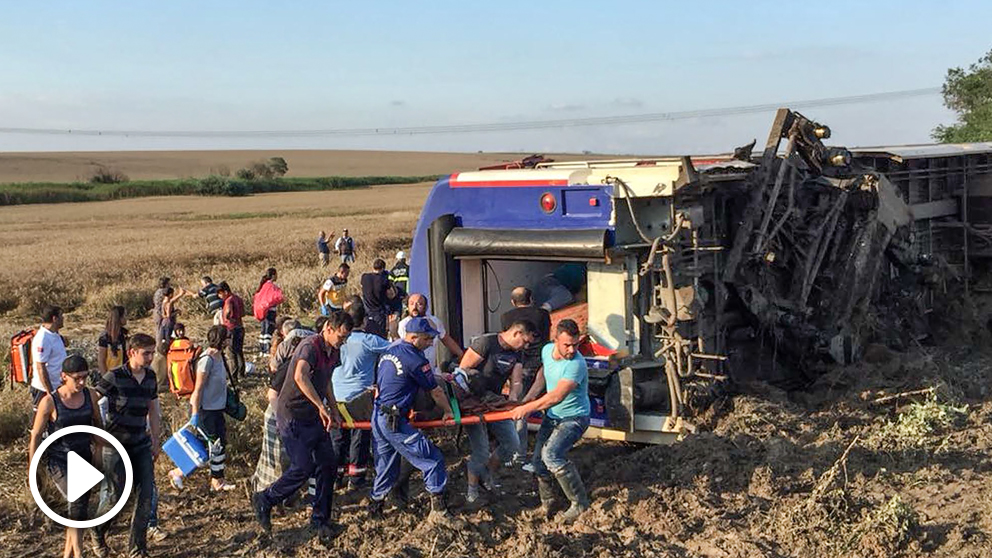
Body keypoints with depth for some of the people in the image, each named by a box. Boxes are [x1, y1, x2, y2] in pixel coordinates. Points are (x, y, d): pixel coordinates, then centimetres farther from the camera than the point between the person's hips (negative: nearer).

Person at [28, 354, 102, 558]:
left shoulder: (90, 396, -4)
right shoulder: (49, 402, -16)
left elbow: (97, 425, 12)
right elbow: (36, 436, -7)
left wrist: (99, 454, 14)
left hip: (83, 458, 5)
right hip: (58, 460, -5)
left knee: (80, 507, 11)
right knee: (76, 501, -23)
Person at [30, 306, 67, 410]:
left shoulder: (55, 335, 8)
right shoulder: (42, 339, -22)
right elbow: (40, 367, -22)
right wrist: (50, 392, -21)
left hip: (57, 387, 9)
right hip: (44, 390, -9)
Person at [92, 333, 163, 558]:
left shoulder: (150, 377, 4)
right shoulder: (114, 378, -14)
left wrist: (156, 440, 18)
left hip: (141, 445, 5)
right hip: (117, 445, -5)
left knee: (146, 494, 0)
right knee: (118, 496, -3)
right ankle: (98, 531, 28)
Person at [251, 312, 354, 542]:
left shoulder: (334, 352, 8)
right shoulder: (310, 346, -22)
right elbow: (300, 377, -41)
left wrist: (334, 410, 18)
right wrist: (322, 407, -43)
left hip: (314, 417, 8)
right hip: (293, 415, -8)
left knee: (328, 465, 4)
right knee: (303, 468, -10)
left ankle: (320, 519, 16)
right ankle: (264, 500, 13)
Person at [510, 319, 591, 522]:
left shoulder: (576, 364, -28)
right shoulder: (547, 350, -4)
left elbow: (557, 396, -33)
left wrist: (528, 408, -30)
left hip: (574, 419, -8)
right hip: (552, 416, 8)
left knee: (551, 454, -26)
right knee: (538, 460, 6)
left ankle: (580, 503, -15)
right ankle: (546, 502, 28)